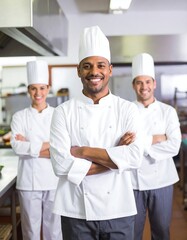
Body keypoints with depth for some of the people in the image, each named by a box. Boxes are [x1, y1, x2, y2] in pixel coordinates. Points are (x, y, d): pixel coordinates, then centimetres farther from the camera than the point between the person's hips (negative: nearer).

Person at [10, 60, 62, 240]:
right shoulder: (19, 117, 2)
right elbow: (17, 146, -12)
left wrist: (29, 146, -11)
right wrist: (48, 145, -14)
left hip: (54, 179, 0)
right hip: (28, 180, 0)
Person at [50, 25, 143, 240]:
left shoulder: (127, 109, -2)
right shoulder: (63, 112, -4)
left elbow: (134, 158, -13)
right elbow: (61, 164, -14)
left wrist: (84, 152, -15)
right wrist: (115, 157, -14)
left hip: (118, 211, 1)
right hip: (76, 212, 0)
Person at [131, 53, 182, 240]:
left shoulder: (168, 111, 0)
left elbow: (174, 147, -11)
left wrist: (140, 143, -14)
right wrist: (157, 138, -15)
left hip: (162, 180, 1)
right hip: (134, 180, 0)